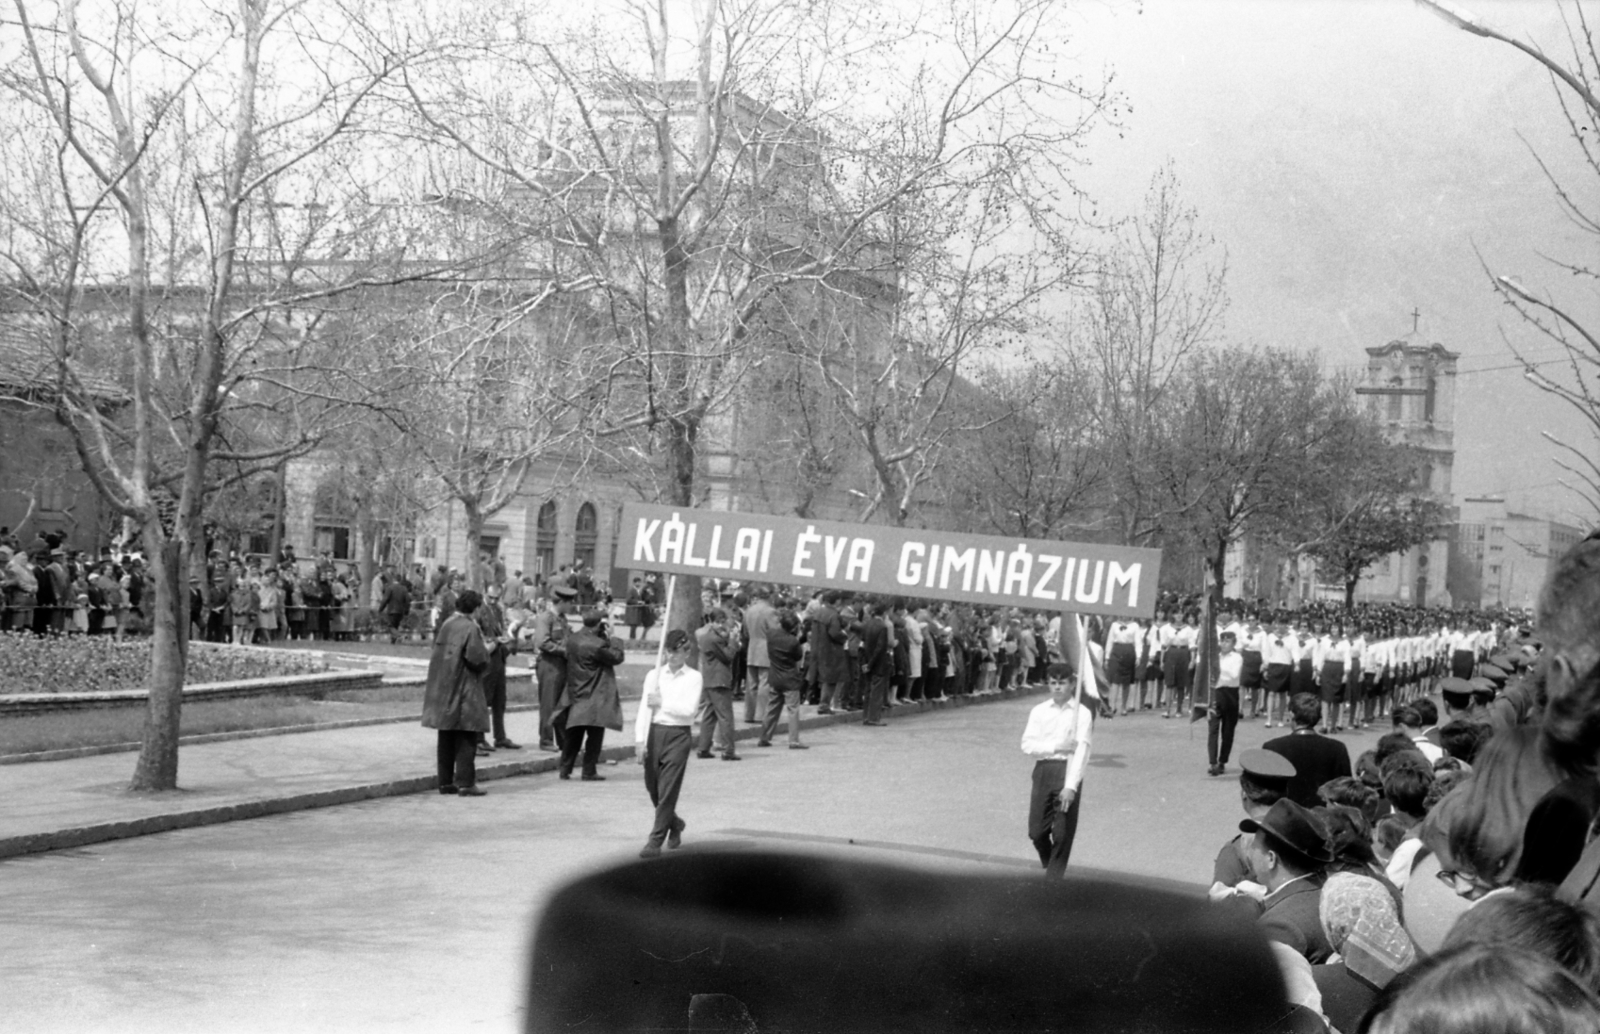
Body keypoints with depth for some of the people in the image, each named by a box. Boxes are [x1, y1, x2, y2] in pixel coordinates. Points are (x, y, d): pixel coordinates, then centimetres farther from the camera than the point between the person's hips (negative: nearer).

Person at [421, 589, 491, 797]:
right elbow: (478, 659, -21)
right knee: (466, 739, -1)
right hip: (463, 689, -7)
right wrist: (486, 650, 0)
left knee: (446, 739, 13)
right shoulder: (470, 628, -16)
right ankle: (465, 783, -3)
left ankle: (445, 782, 16)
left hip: (442, 689, 7)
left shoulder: (445, 625, 6)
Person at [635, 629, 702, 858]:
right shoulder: (654, 675, 8)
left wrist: (662, 703, -10)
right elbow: (644, 708, 3)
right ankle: (674, 823, 38)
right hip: (654, 732, 4)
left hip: (678, 735, -4)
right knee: (653, 788, 12)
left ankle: (656, 841, -2)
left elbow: (689, 709, -11)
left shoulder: (693, 677, 0)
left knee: (668, 790, -6)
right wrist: (641, 740, -4)